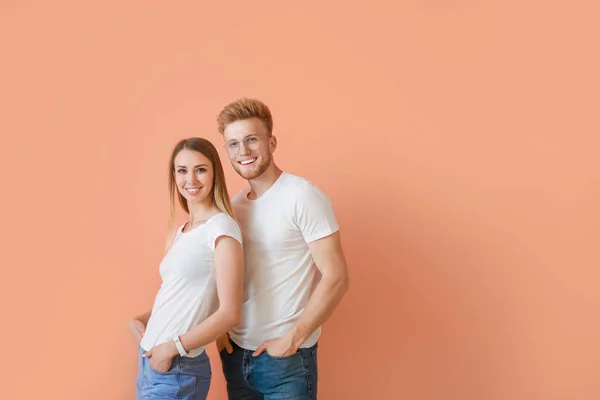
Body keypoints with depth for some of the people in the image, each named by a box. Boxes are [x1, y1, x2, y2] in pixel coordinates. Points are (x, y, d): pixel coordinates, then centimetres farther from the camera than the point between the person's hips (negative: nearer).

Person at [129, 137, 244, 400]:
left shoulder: (221, 226, -13)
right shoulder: (181, 231, 10)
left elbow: (229, 313, -17)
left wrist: (173, 347, -15)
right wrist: (140, 320, 1)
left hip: (176, 368, -7)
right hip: (150, 360, 7)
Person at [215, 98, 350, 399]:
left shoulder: (303, 196, -12)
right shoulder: (234, 206, 7)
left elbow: (335, 278, -16)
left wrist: (292, 340, -15)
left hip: (286, 358, -6)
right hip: (236, 353, 6)